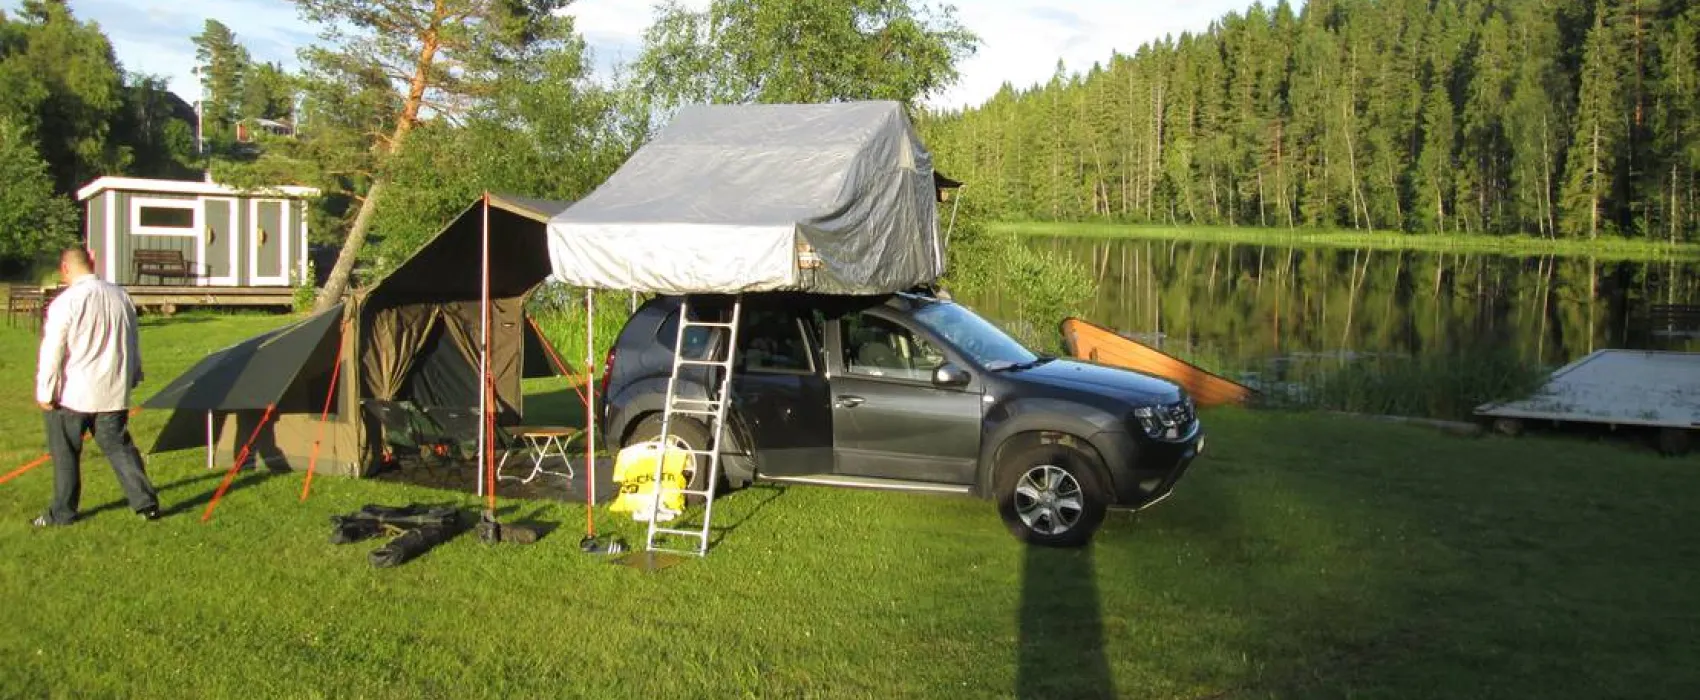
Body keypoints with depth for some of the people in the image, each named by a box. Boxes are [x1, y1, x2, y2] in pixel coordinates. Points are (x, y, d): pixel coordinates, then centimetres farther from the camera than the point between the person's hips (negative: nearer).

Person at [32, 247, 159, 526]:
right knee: (119, 447, 12)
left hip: (73, 394, -5)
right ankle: (146, 503, 7)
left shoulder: (65, 301, -15)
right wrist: (132, 377, 26)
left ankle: (62, 512, 19)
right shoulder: (120, 295, 3)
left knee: (65, 454, 9)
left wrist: (45, 392, -5)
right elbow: (132, 342, 14)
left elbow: (52, 351, -13)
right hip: (114, 393, 5)